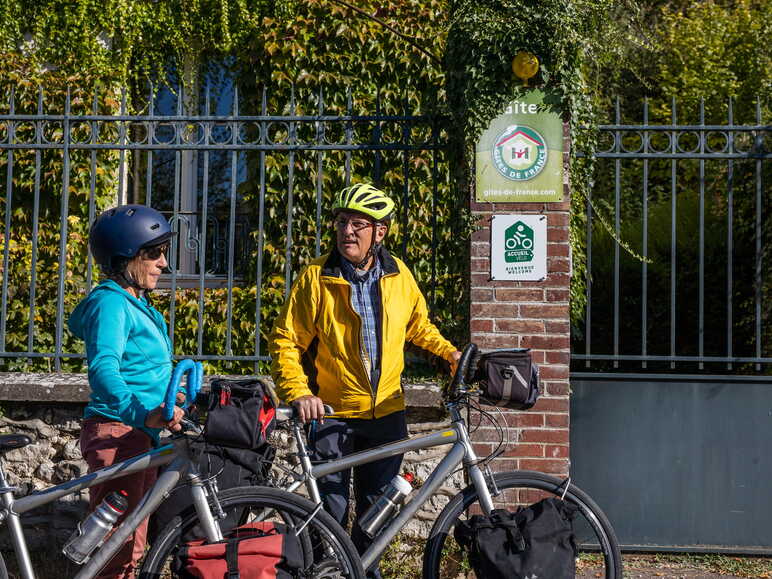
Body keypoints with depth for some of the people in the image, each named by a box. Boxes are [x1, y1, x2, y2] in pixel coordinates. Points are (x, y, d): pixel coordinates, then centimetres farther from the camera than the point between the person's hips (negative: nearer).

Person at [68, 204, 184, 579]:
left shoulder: (137, 303, 18)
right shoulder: (111, 302, -14)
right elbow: (102, 369, -30)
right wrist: (142, 413, -44)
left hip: (141, 435, 10)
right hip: (117, 433, -10)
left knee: (131, 548, 17)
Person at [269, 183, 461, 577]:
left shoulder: (399, 275, 1)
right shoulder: (316, 278, -9)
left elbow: (418, 325, 18)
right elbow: (285, 341, -9)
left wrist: (450, 353, 5)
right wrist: (298, 393, -22)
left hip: (387, 412, 3)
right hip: (331, 414, -3)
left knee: (376, 508, 15)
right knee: (331, 513, 1)